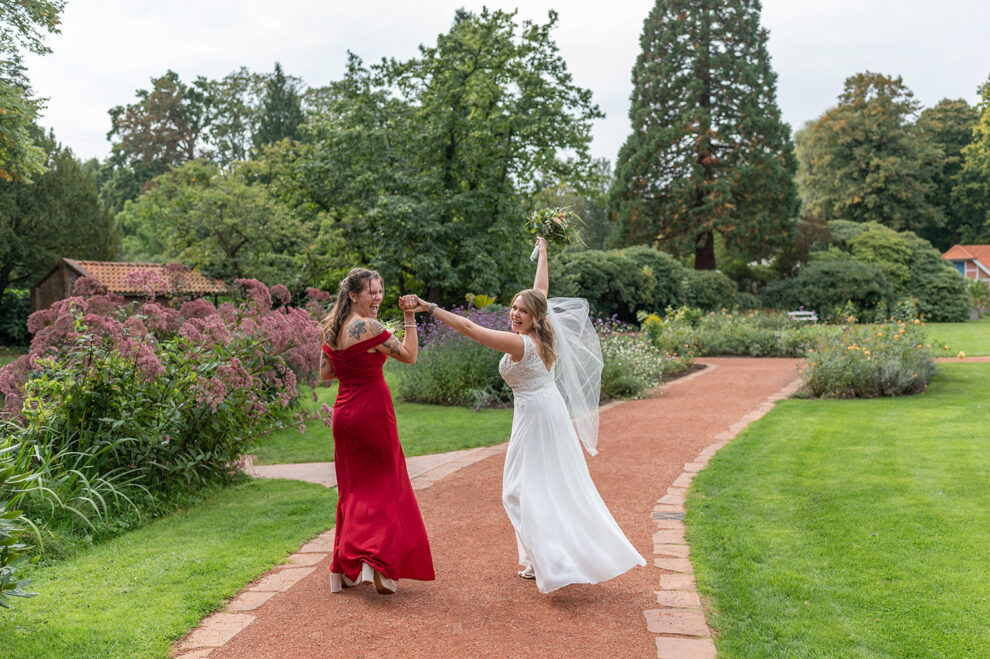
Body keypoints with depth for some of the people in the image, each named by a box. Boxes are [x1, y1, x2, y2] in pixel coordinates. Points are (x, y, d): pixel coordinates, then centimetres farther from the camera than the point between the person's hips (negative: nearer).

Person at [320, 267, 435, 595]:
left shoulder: (332, 329, 8)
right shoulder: (369, 328, -16)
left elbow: (325, 372, 13)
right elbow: (409, 356, -12)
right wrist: (410, 318, -12)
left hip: (344, 412, 7)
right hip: (372, 411, -7)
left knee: (352, 488, 16)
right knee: (385, 486, 3)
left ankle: (347, 567, 23)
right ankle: (378, 562, -5)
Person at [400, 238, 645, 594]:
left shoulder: (519, 343, -22)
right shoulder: (543, 335, 0)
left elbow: (468, 327, -27)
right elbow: (541, 290, 16)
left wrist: (428, 307, -27)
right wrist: (543, 252, 29)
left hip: (535, 416, -9)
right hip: (555, 410, 9)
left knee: (524, 489, 0)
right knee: (559, 486, 15)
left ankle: (547, 561, -2)